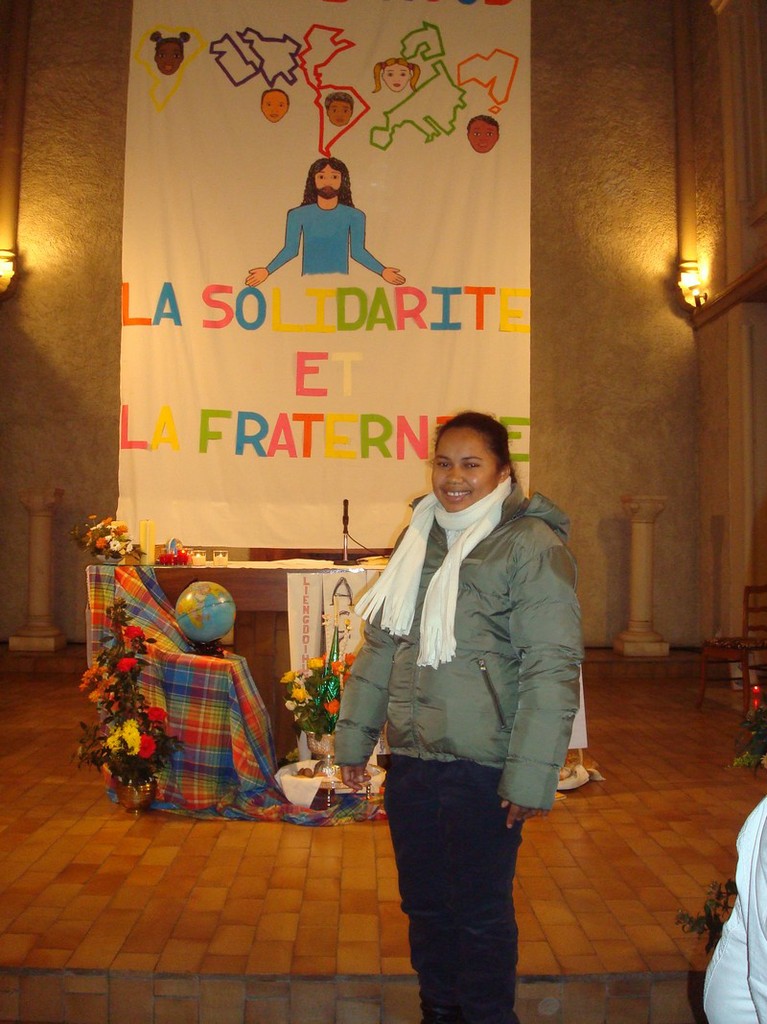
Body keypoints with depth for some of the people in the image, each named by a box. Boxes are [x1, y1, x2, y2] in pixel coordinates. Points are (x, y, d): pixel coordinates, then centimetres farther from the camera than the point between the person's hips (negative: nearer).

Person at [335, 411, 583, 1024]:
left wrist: (531, 776, -17)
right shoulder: (420, 539, 10)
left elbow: (552, 667, -15)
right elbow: (381, 645, 15)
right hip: (411, 760, 6)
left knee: (479, 911, 8)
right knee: (424, 902, 18)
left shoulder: (531, 544, -10)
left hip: (482, 767, -6)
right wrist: (354, 737, 14)